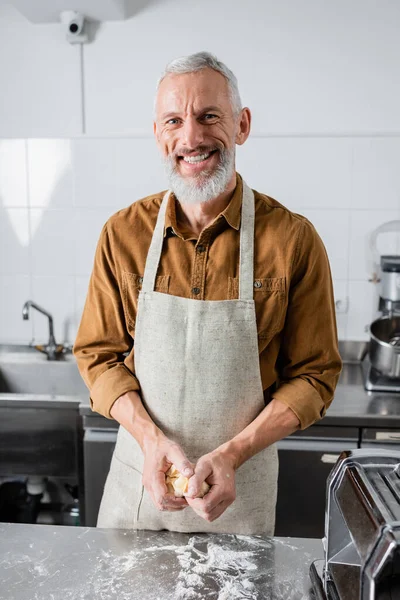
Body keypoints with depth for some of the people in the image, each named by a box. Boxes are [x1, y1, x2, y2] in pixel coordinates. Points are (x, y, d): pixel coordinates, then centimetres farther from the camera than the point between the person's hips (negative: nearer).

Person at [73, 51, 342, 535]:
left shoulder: (294, 239, -13)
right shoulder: (123, 233, -7)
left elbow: (314, 374, -7)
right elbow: (99, 354, -1)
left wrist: (232, 453, -18)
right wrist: (150, 437, -15)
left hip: (241, 486, -1)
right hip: (141, 474, 2)